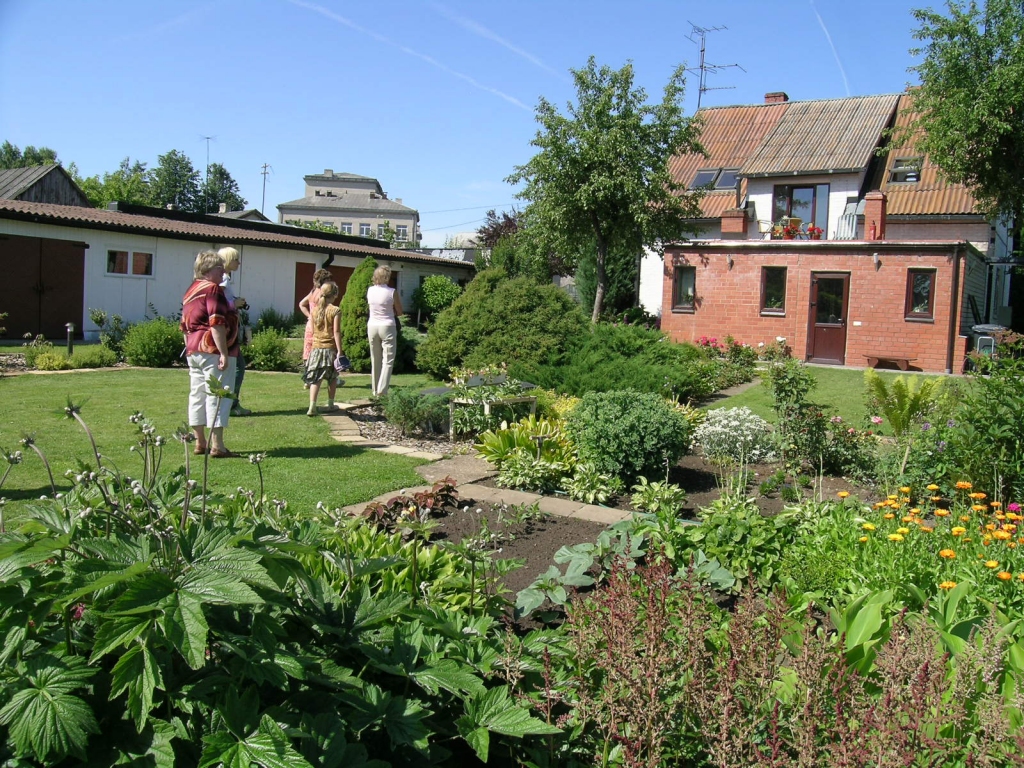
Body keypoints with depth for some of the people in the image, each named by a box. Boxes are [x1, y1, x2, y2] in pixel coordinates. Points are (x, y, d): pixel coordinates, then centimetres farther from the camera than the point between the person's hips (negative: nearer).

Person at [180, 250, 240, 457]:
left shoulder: (191, 291, 17)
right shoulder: (213, 289, -11)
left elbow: (184, 326, 20)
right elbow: (217, 324, -19)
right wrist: (224, 353, -21)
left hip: (193, 350, 10)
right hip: (213, 350, -10)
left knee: (197, 394, 12)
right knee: (217, 395, -7)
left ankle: (200, 442, 19)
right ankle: (217, 446, -7)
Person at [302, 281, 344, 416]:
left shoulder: (315, 309, 4)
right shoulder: (335, 311, -10)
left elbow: (312, 330, 10)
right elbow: (336, 332, -13)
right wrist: (339, 351, -12)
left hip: (316, 348, 3)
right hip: (330, 348, -3)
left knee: (315, 379, 1)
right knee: (332, 379, 15)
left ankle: (312, 407, -10)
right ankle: (330, 404, 25)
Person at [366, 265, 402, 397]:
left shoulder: (370, 290, 0)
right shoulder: (392, 292, -11)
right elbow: (399, 312, -1)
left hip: (372, 326, 4)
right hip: (387, 327, -4)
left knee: (375, 360, 14)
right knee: (388, 360, -1)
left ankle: (375, 391, 20)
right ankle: (381, 391, -11)